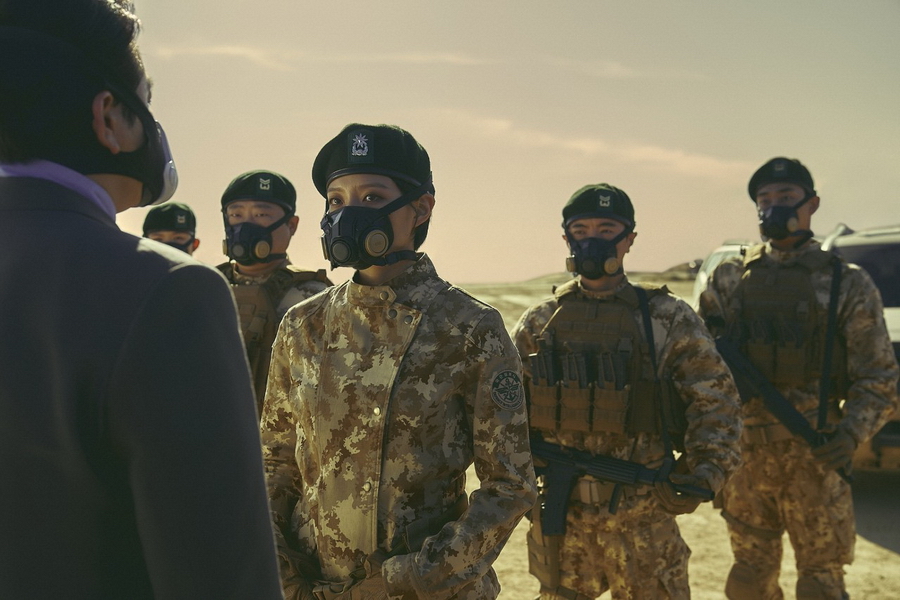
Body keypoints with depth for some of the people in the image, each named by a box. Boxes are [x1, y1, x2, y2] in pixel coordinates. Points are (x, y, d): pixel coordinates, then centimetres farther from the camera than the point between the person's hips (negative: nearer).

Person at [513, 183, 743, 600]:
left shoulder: (669, 319, -1)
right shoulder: (539, 323, 5)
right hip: (558, 516, 2)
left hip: (643, 518, -2)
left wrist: (706, 471, -14)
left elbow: (717, 401, -1)